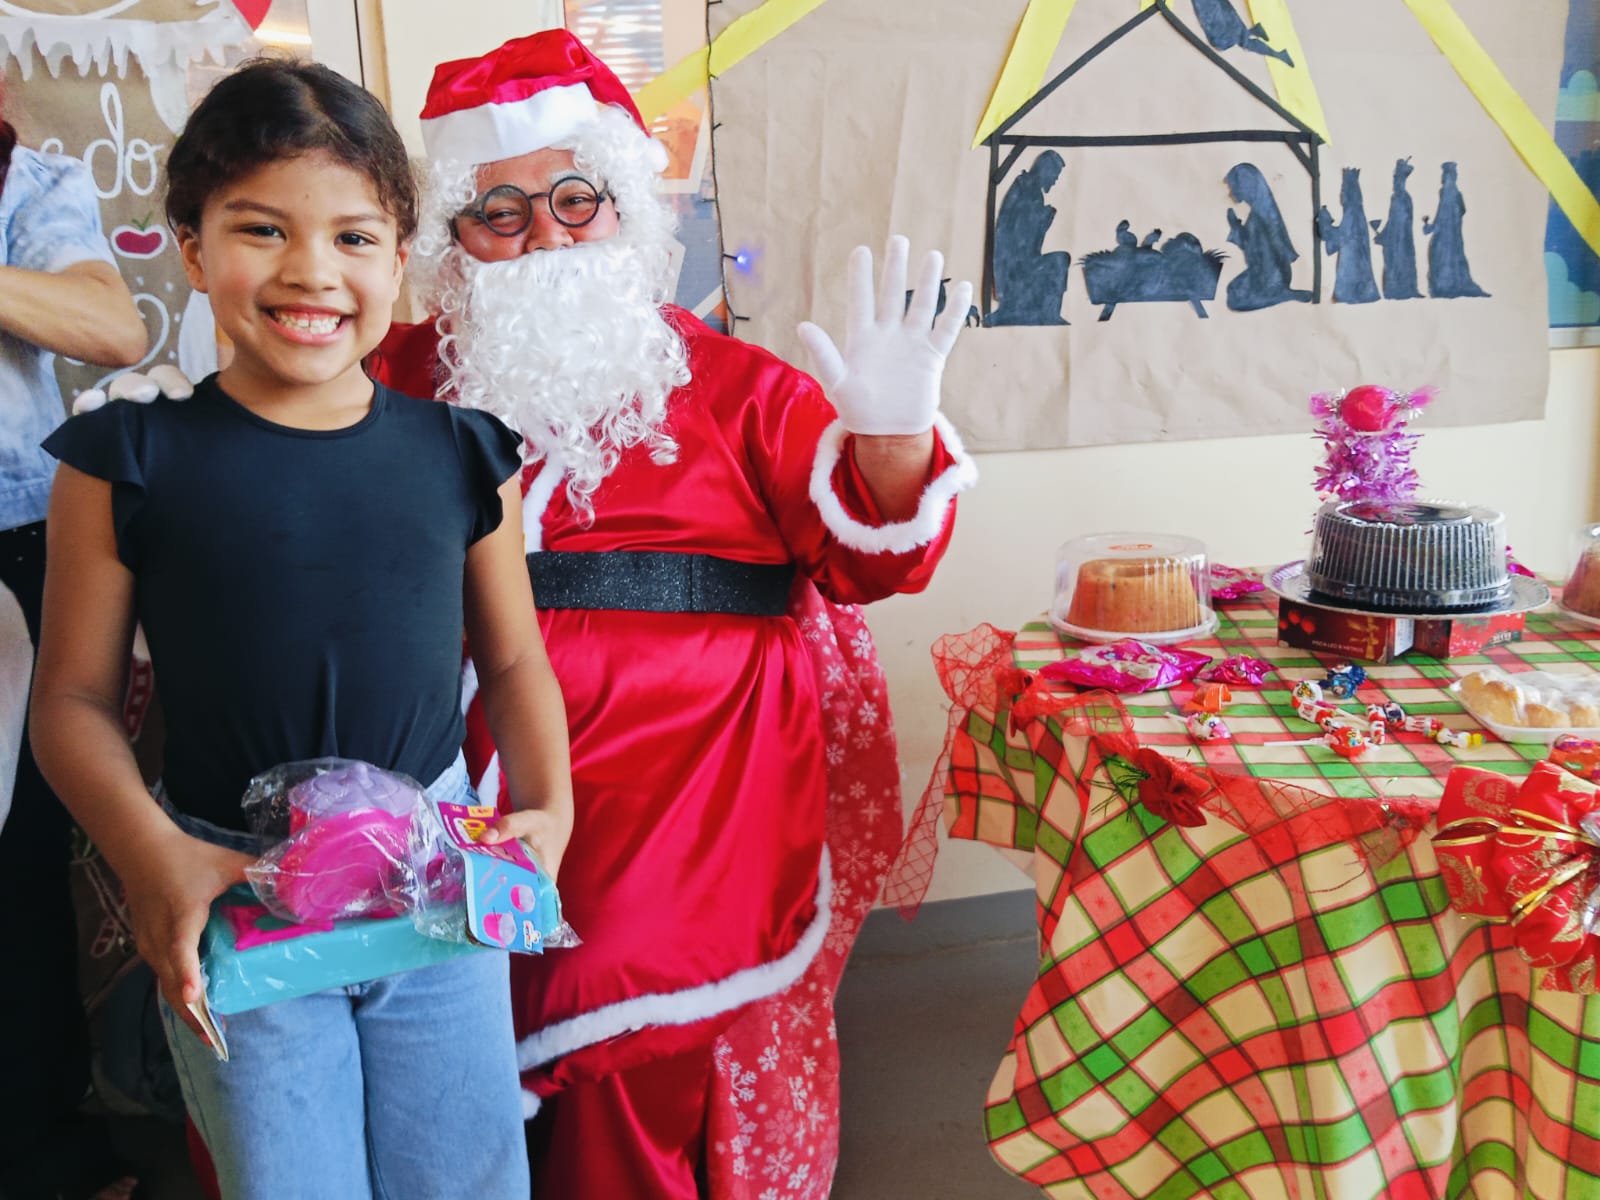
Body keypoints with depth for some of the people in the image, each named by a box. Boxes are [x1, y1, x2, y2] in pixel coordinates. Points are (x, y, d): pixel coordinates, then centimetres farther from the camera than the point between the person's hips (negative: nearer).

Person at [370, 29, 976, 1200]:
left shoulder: (730, 383, 10)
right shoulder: (406, 379, 13)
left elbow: (874, 561, 7)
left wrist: (891, 433, -11)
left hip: (687, 773, -2)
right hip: (455, 775, 2)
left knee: (603, 1029, -22)